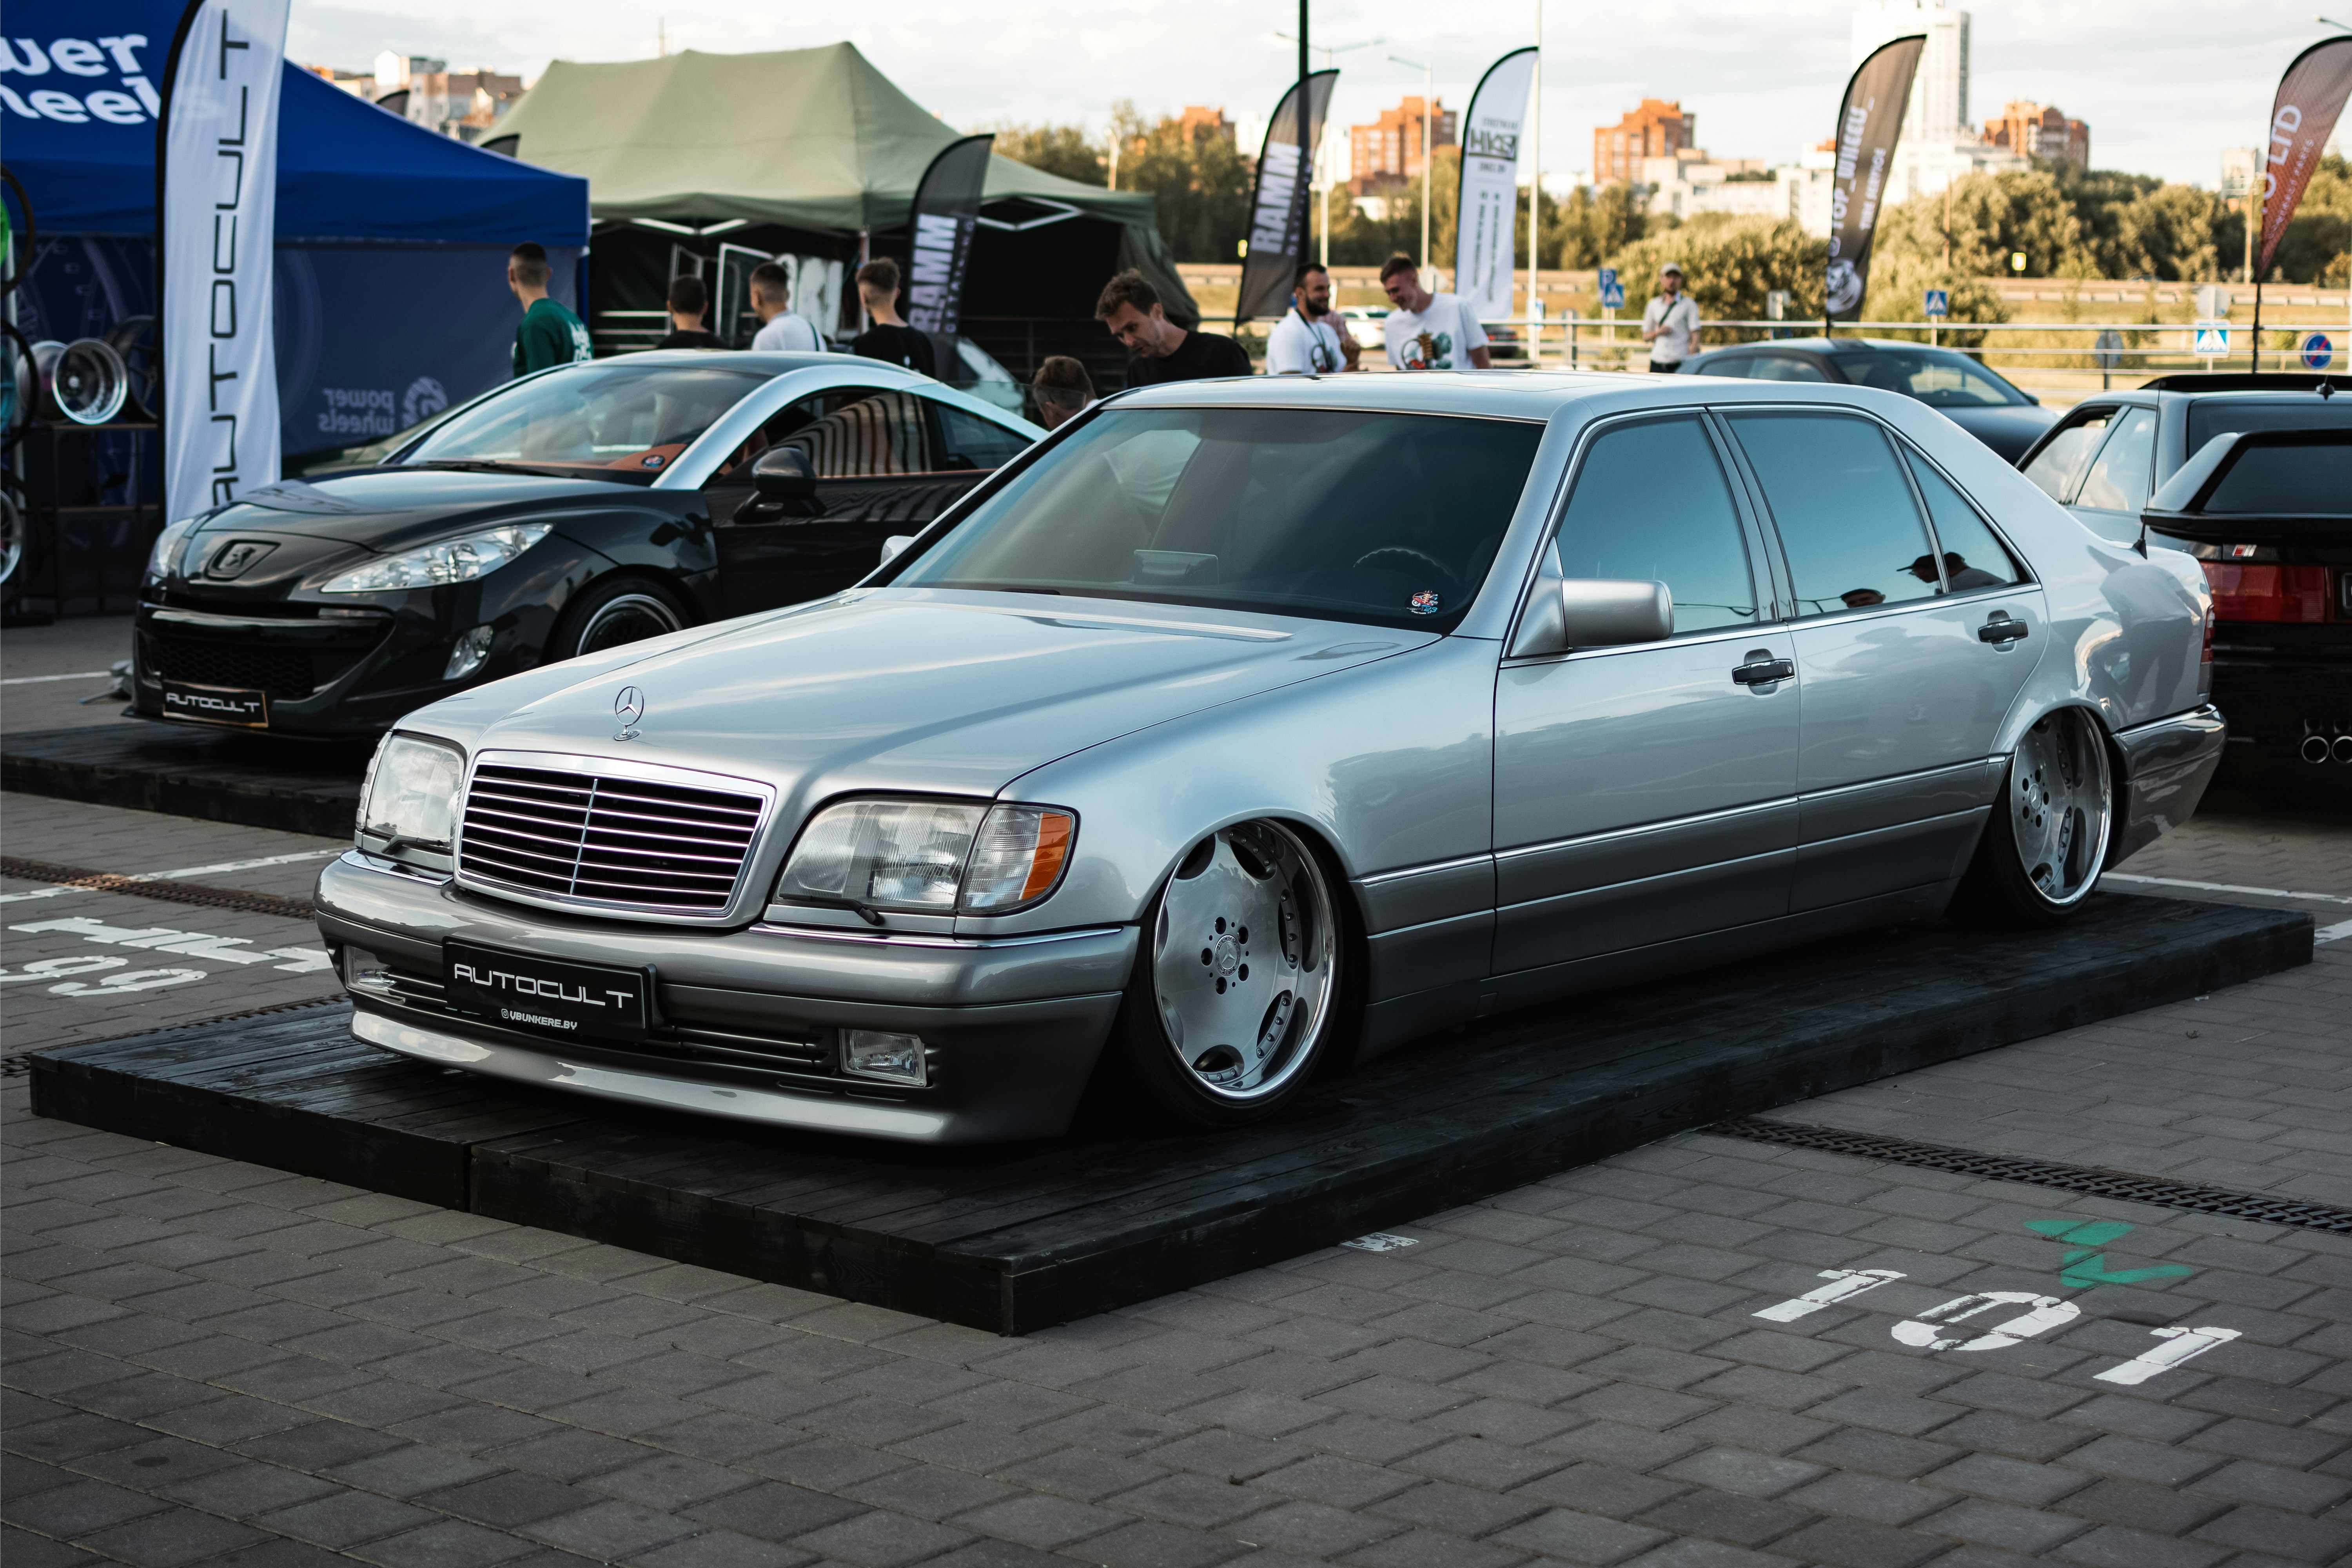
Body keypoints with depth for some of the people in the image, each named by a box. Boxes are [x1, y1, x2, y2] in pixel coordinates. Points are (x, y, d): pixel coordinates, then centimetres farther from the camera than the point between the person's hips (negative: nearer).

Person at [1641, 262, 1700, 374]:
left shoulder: (1689, 304, 7)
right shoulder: (1653, 305, 17)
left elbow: (1695, 336, 0)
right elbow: (1645, 337, 21)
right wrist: (1658, 332, -2)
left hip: (1680, 364, -3)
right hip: (1657, 364, 3)